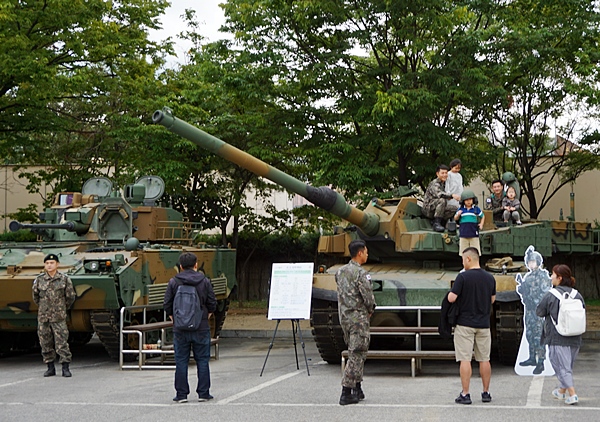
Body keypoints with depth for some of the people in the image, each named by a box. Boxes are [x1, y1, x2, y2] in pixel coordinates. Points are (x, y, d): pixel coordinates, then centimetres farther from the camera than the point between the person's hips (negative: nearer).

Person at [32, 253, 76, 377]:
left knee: (62, 343, -6)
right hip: (43, 317, 3)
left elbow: (71, 297, 8)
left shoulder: (64, 279, -2)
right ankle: (50, 368, 14)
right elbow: (35, 296, 18)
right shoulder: (39, 280, 4)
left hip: (59, 317, -3)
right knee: (46, 344, 5)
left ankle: (65, 368, -1)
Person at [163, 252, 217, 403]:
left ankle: (181, 394, 6)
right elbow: (212, 304, 2)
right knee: (202, 360, 7)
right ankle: (203, 393, 8)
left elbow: (167, 305, -1)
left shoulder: (173, 282, -3)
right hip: (201, 328, 0)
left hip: (180, 329, 0)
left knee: (181, 361, 5)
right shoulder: (204, 281, 0)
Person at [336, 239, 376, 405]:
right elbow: (368, 296, -19)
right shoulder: (360, 273, -15)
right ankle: (346, 393, -7)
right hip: (358, 317, -8)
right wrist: (370, 310, 3)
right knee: (357, 354, -4)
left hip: (344, 317, 8)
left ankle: (357, 389, 21)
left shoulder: (340, 272, 9)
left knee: (356, 354, 18)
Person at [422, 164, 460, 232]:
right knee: (442, 200, -35)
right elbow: (438, 194, -35)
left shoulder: (444, 183, 15)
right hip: (428, 209, -8)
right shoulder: (434, 184, -15)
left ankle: (441, 222, 2)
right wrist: (452, 195, -47)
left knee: (456, 209, -5)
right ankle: (436, 223, -31)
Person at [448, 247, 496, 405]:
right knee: (484, 359, 12)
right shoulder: (490, 278, 5)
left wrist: (450, 293, 6)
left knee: (465, 359, -2)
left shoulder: (463, 277, -13)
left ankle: (465, 394, -2)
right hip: (484, 324, 5)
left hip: (465, 324, -5)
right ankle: (486, 393, 17)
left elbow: (451, 298, -14)